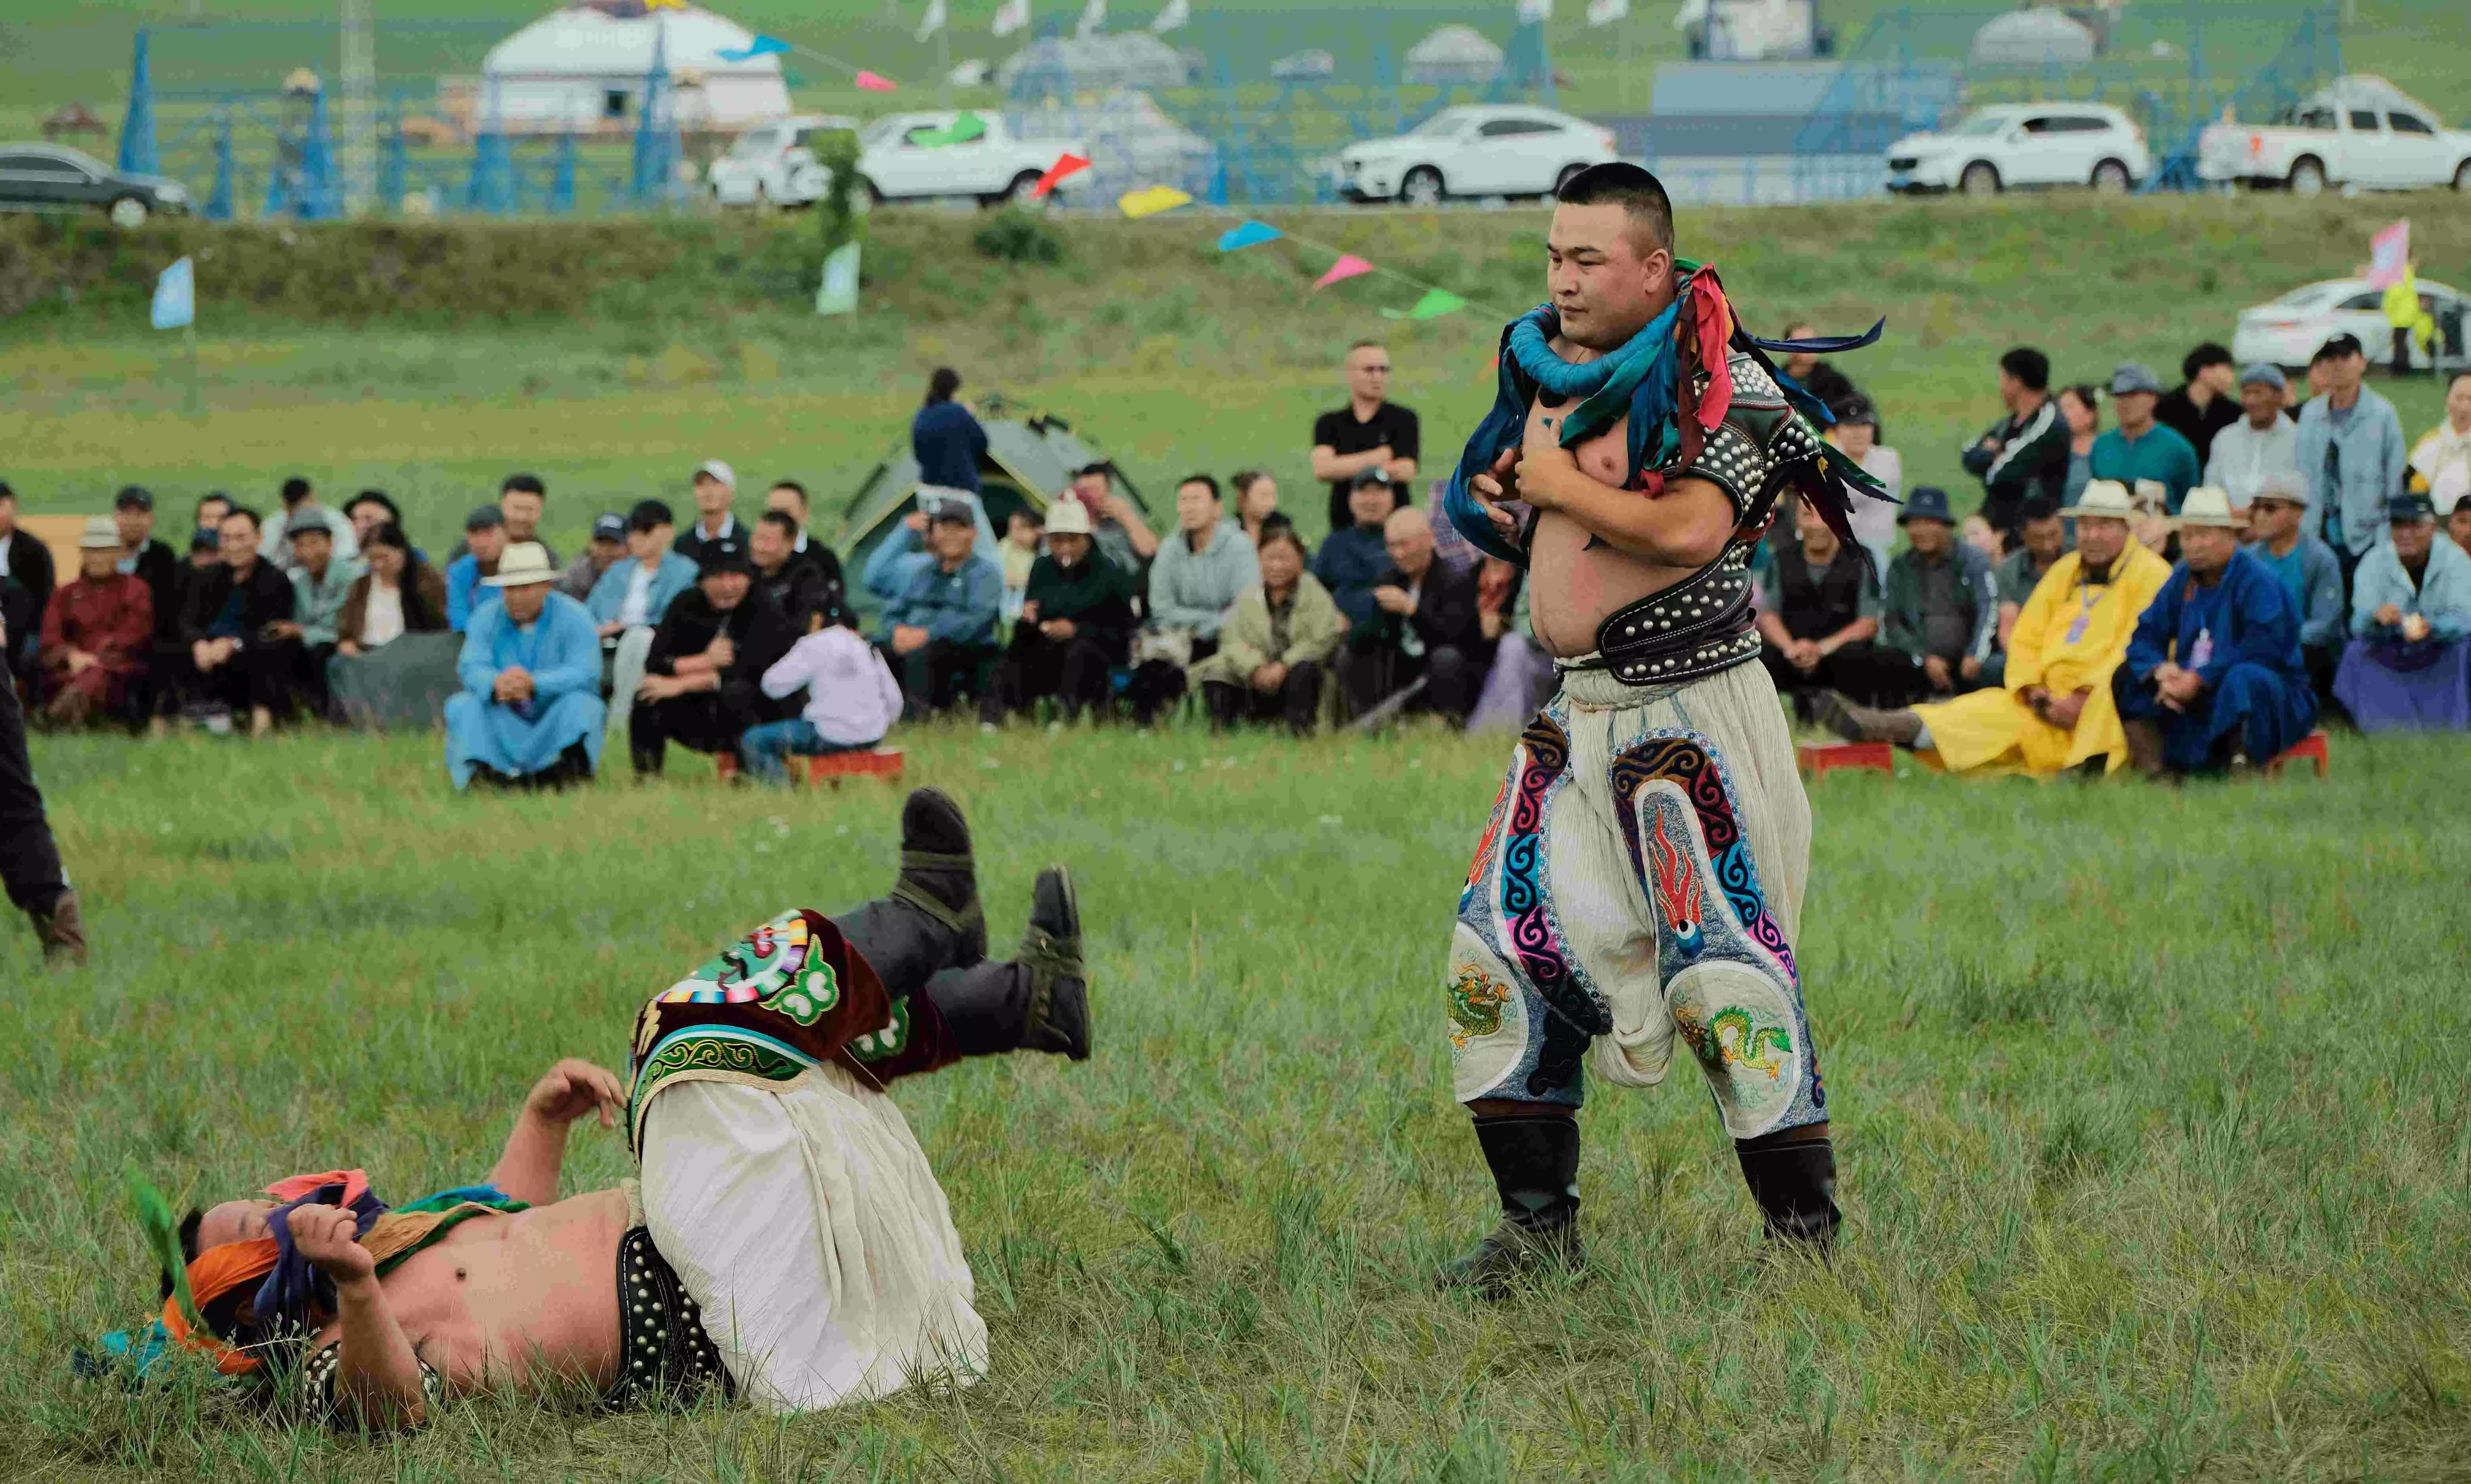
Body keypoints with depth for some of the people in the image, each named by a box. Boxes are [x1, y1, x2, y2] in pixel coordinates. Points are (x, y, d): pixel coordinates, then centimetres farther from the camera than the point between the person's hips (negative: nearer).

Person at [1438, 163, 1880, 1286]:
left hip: (1690, 708, -8)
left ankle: (1807, 1236, -4)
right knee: (1500, 952, 4)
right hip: (1575, 715, 8)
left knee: (1721, 972, -11)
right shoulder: (1542, 368, 12)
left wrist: (1562, 485, -14)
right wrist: (1506, 509, 5)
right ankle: (1538, 1225, 13)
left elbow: (1691, 527, -26)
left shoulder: (1715, 377, -12)